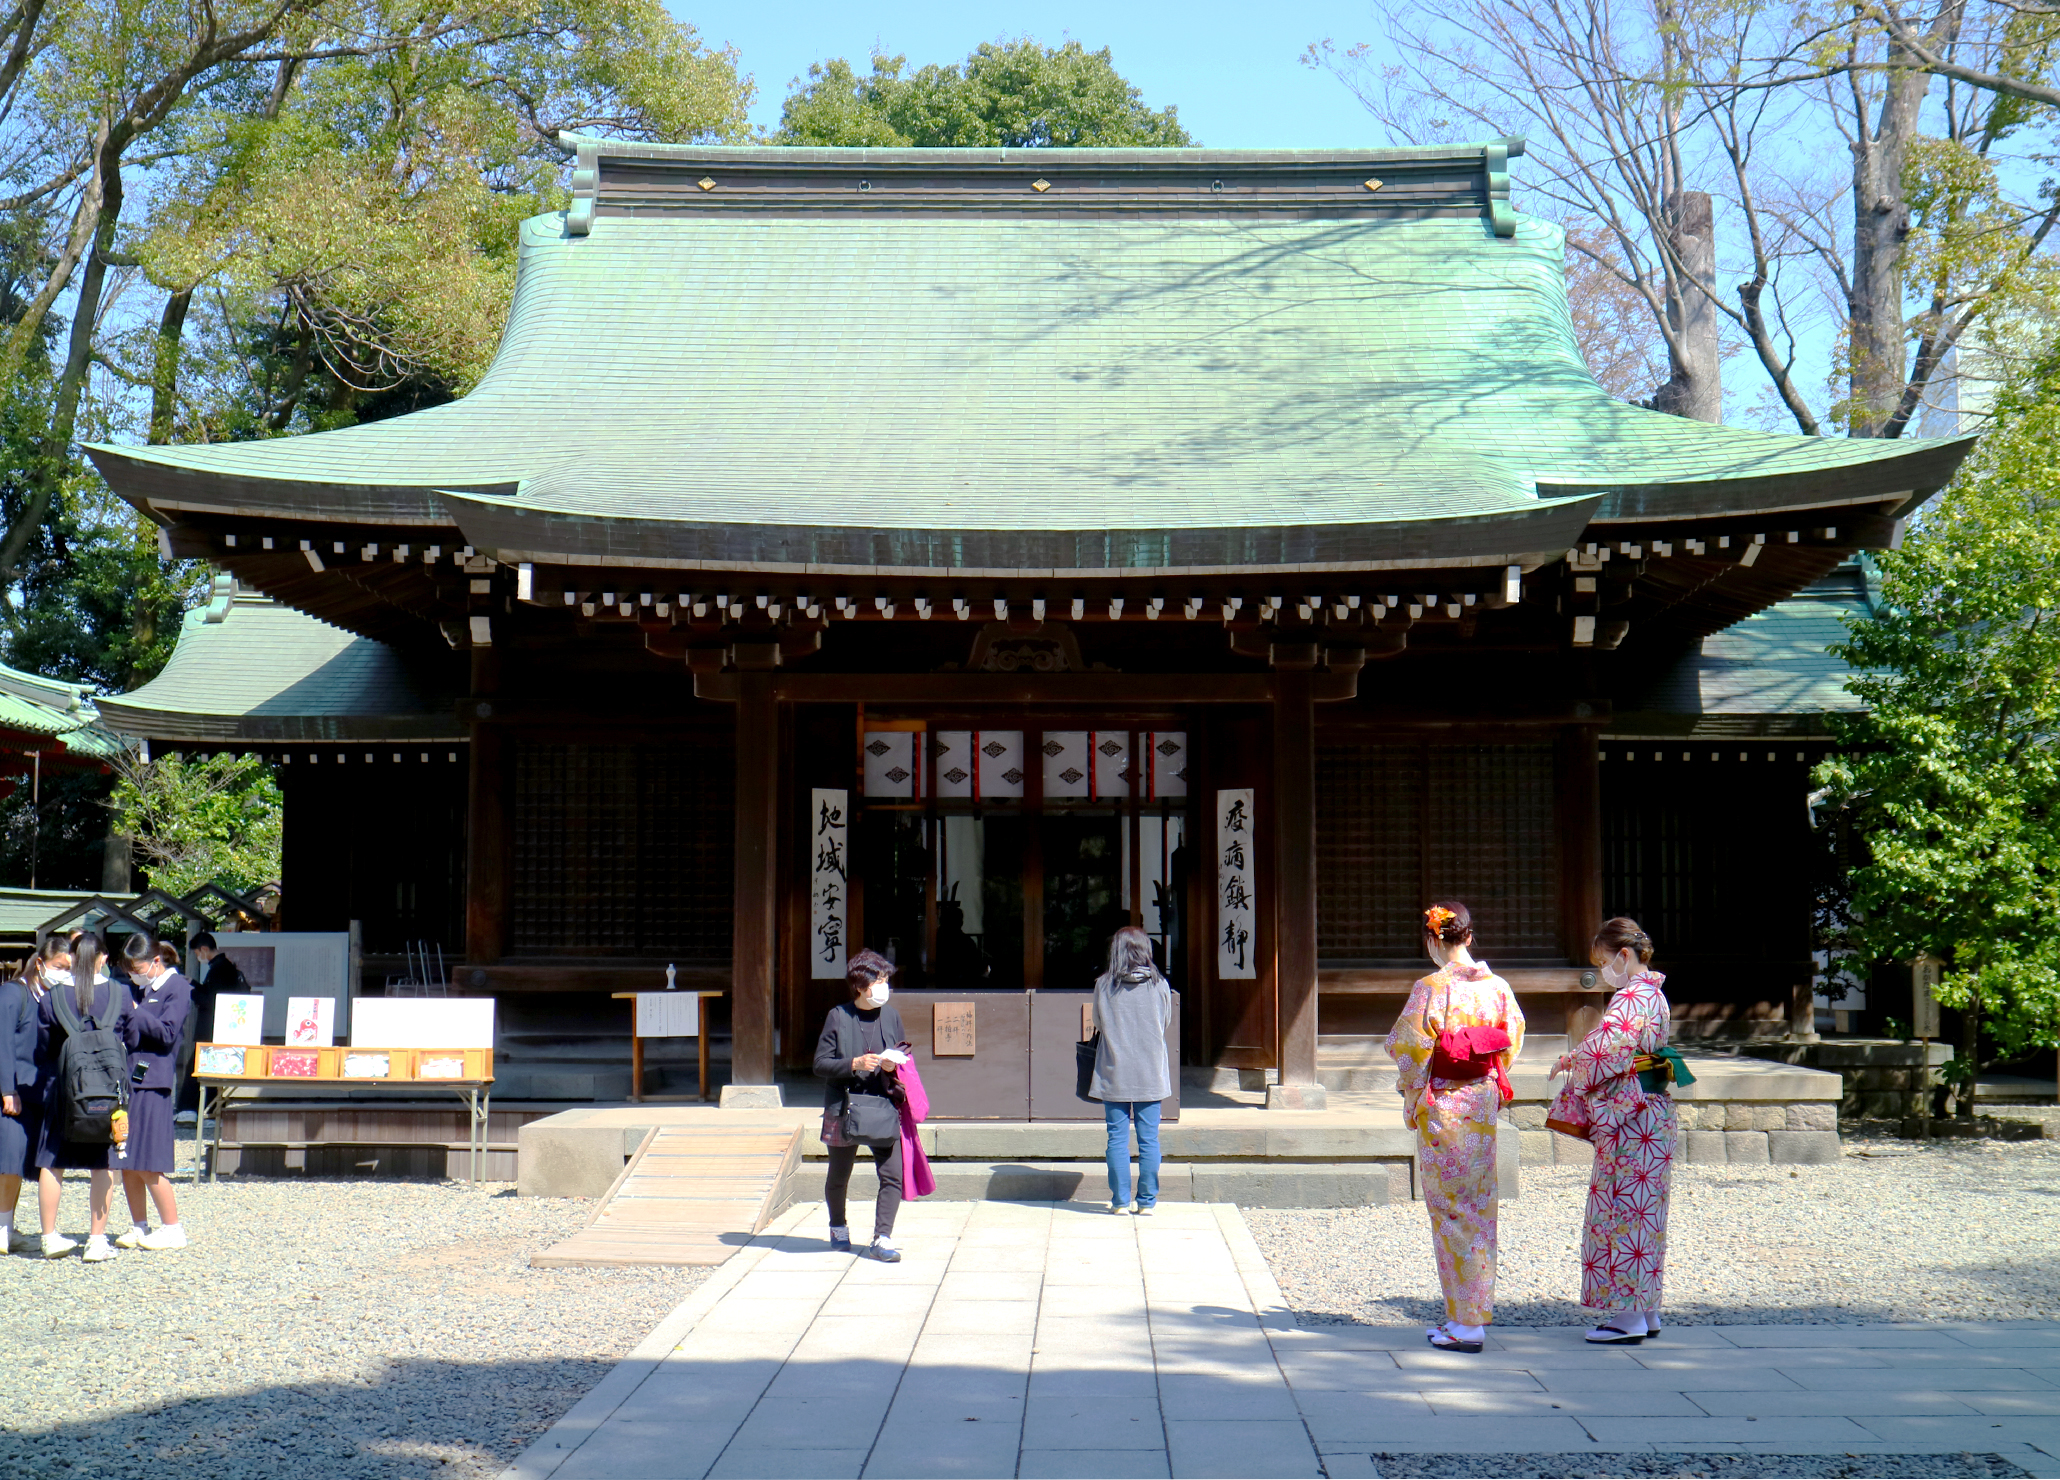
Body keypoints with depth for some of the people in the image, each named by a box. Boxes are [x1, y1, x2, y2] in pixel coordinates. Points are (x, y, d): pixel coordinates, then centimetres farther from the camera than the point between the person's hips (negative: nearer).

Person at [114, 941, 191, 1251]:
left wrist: (134, 1012, -12)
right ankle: (139, 1228, 17)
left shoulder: (177, 987, -6)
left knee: (147, 1165, -6)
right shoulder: (145, 989, 17)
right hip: (128, 1082, 8)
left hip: (151, 1085, -8)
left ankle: (172, 1228, 4)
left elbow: (167, 1034, -15)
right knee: (127, 1164, 9)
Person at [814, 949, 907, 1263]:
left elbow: (904, 1055, 16)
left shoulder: (891, 1015, 6)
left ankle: (883, 1238, -5)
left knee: (892, 1175, -11)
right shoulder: (838, 1017, -4)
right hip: (844, 1106, -2)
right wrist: (855, 1064, -20)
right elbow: (820, 1064, -6)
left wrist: (894, 1065, -6)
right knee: (838, 1177, 14)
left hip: (883, 1106, 2)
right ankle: (838, 1228, 38)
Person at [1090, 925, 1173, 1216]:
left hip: (1114, 1072, 0)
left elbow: (1098, 1023, 6)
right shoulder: (1159, 985, -5)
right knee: (1149, 1139, 7)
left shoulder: (1103, 985, -6)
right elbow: (1165, 1021, 8)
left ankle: (1120, 1201, 7)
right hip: (1151, 1074, 1)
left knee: (1117, 1139, 5)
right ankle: (1147, 1201, 10)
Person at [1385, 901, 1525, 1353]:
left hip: (1443, 1109, -5)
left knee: (1452, 1211, 1)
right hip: (1484, 1104, 5)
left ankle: (1466, 1325, 3)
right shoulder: (1497, 987, 1)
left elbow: (1410, 1050, -14)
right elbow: (1512, 1041, 7)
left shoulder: (1431, 990, -15)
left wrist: (1410, 1096, 2)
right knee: (1479, 1208, 13)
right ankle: (1472, 1314, 20)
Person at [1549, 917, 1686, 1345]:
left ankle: (1629, 1315, 0)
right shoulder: (1653, 996, 14)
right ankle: (1647, 1312, 18)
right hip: (1651, 1114, 10)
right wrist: (1577, 1060, 6)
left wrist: (1568, 1063, -3)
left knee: (1623, 1210, -4)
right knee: (1644, 1211, 13)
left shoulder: (1630, 1000, -17)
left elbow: (1601, 1051, -21)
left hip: (1629, 1119, -10)